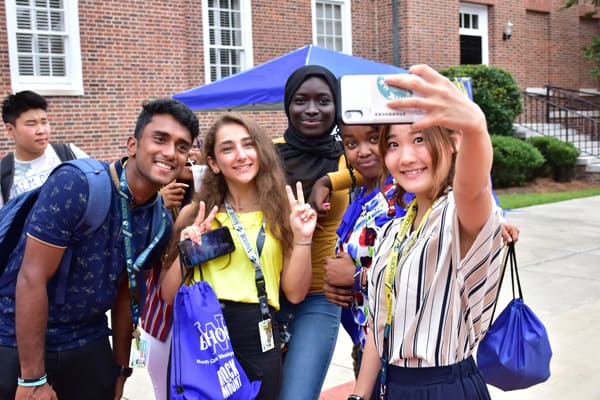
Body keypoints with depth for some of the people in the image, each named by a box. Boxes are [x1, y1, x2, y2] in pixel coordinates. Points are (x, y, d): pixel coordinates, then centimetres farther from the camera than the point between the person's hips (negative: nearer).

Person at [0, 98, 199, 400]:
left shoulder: (159, 221, -3)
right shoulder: (75, 185, -21)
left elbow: (125, 293, 7)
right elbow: (32, 278, -21)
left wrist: (121, 369, 10)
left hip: (88, 345, 5)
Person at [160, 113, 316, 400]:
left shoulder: (281, 213, 3)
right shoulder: (195, 215, 3)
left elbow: (295, 293, 1)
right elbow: (169, 295, 4)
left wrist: (302, 239, -11)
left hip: (259, 342, 0)